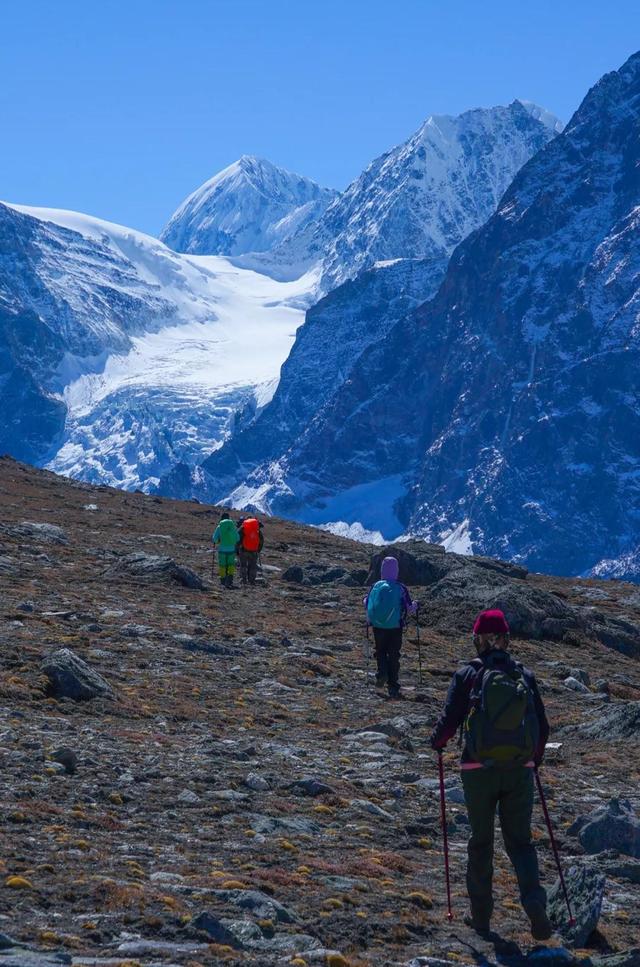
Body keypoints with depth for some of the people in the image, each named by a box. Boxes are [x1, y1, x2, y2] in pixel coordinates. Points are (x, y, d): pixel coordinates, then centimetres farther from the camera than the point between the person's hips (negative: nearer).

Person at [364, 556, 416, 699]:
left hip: (378, 627, 1)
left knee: (380, 651, 19)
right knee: (393, 655, 7)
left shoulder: (376, 586, -5)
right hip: (395, 628, -1)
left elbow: (367, 605, 7)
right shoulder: (401, 588, -8)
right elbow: (409, 609, -2)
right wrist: (415, 606, 21)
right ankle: (393, 688, 6)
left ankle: (382, 673, -8)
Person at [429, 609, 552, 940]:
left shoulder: (468, 675, -5)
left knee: (481, 841, 13)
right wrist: (535, 758, 25)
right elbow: (542, 728, 7)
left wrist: (437, 742, 15)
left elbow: (450, 719, -7)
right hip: (520, 771, 1)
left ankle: (481, 916, 18)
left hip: (479, 771, -1)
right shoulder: (525, 675, 3)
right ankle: (533, 898, -14)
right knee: (520, 841, 10)